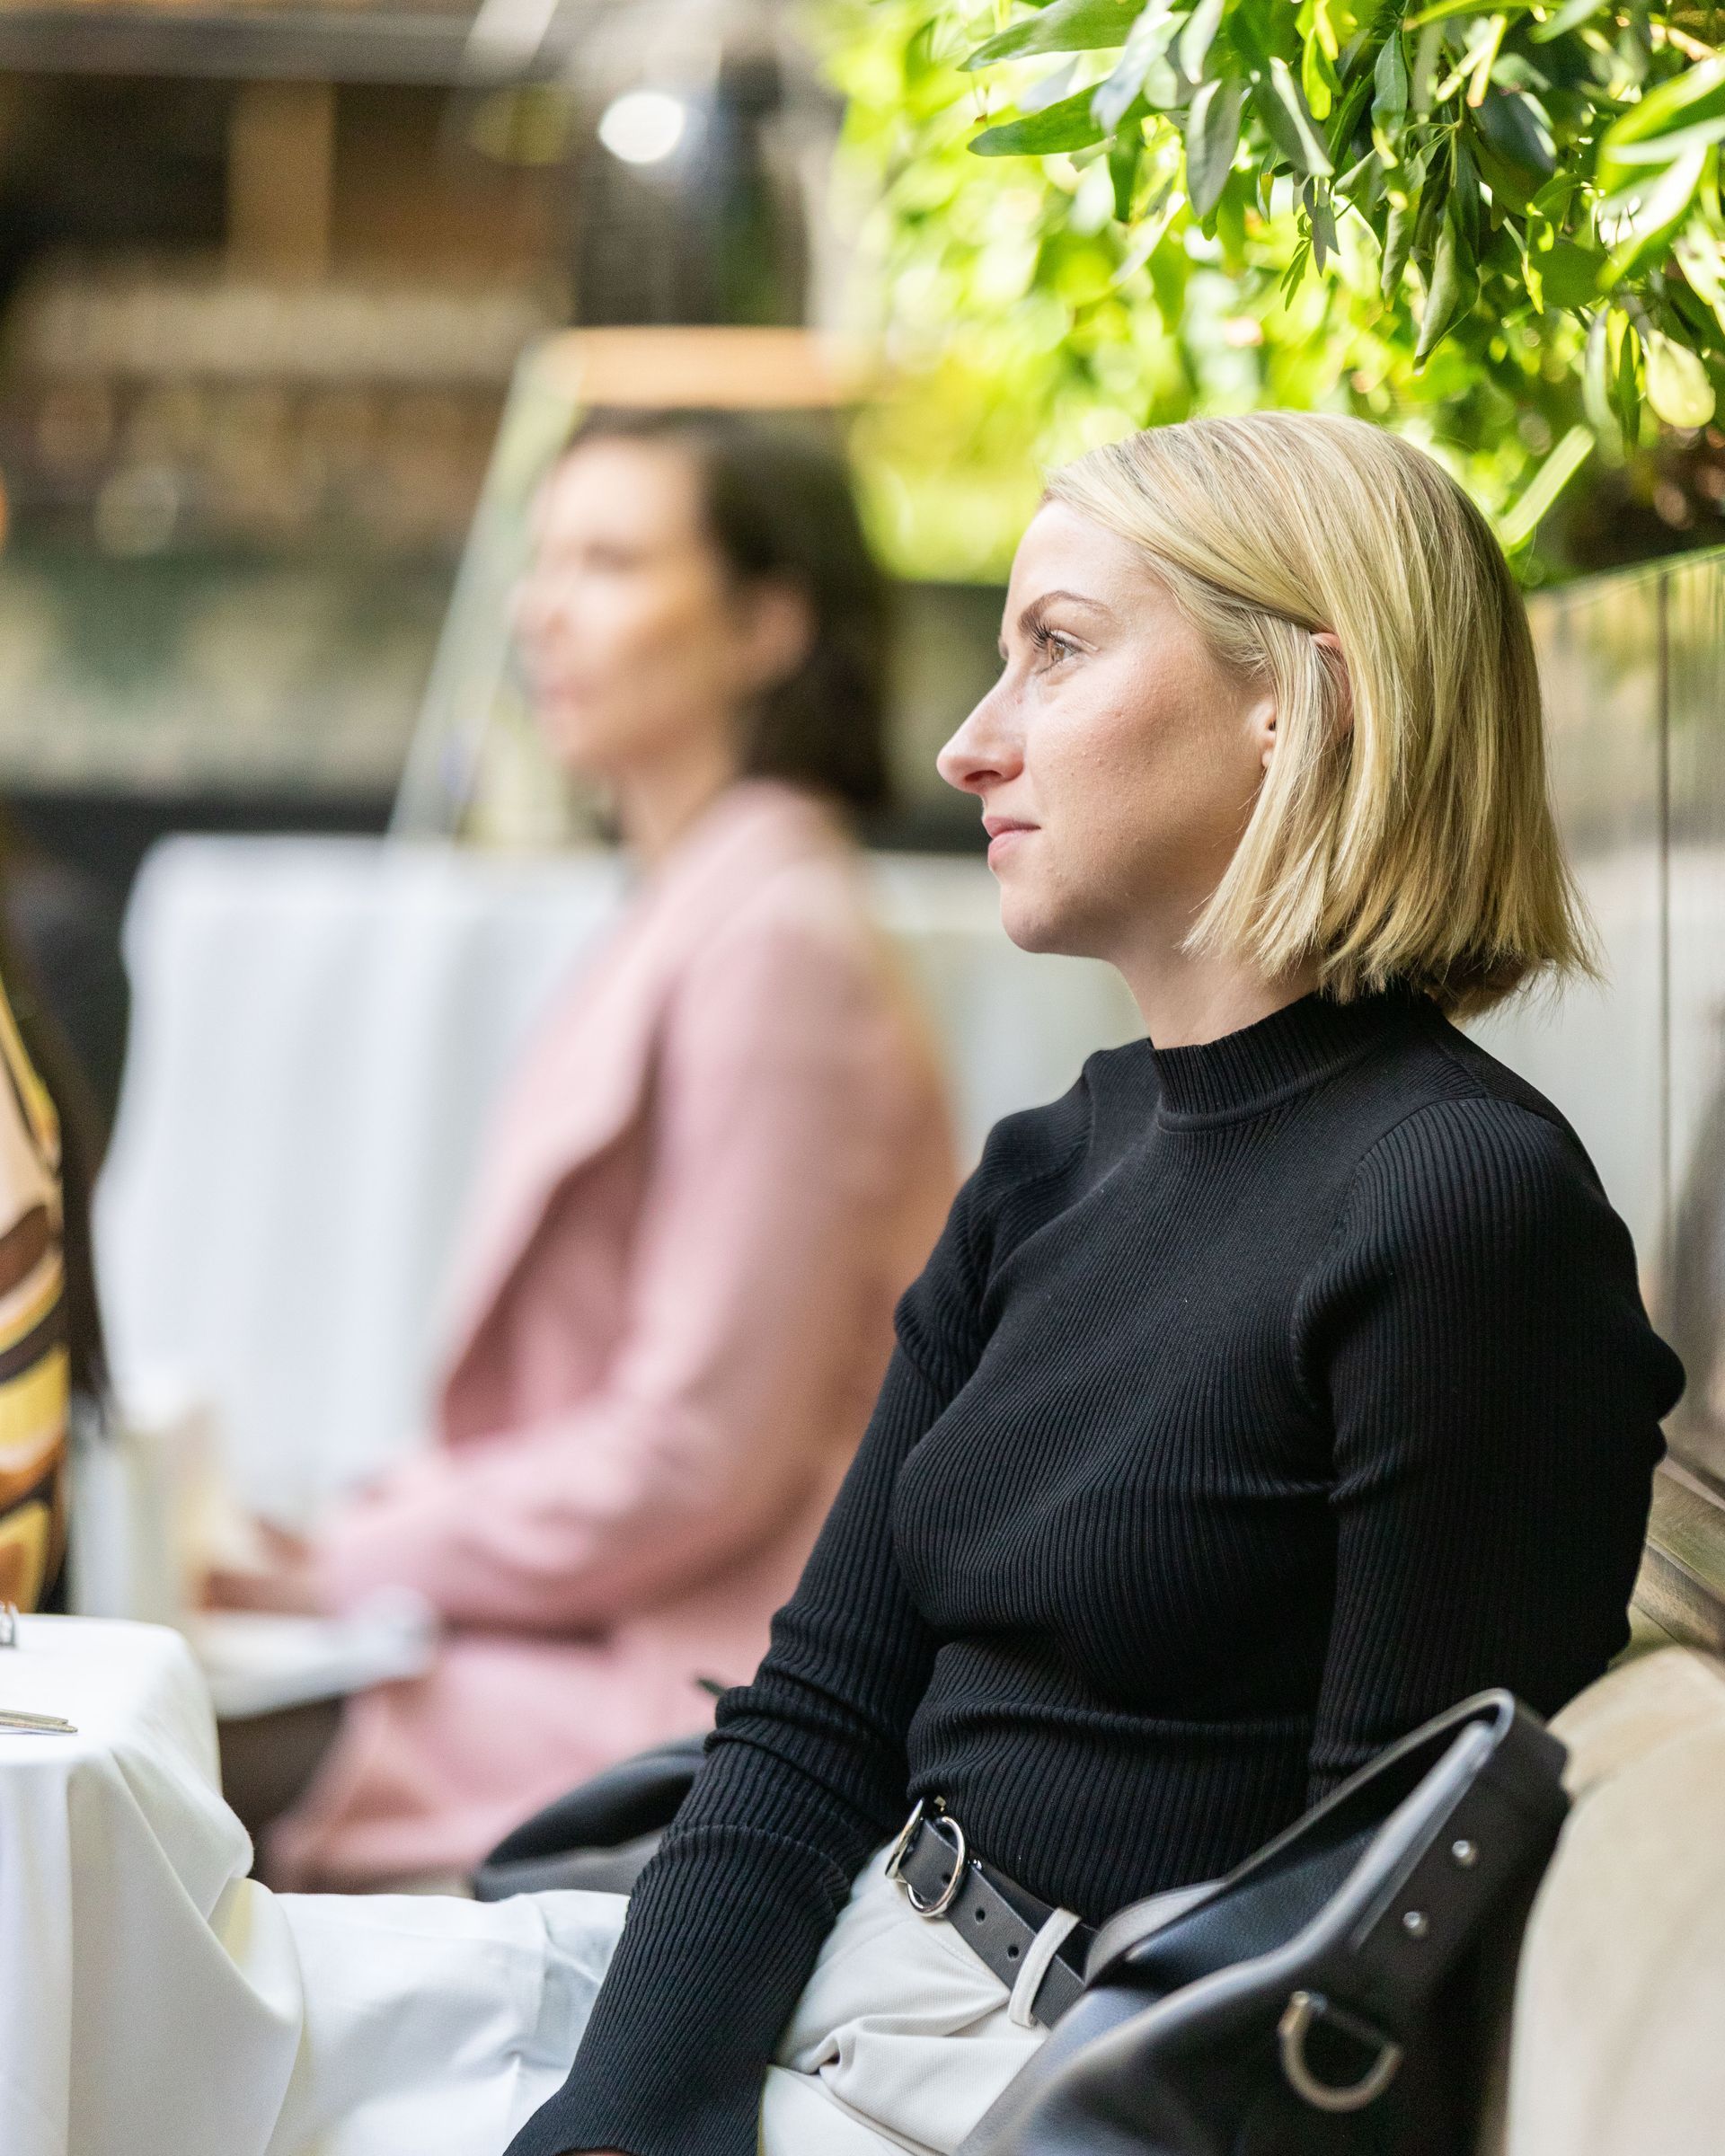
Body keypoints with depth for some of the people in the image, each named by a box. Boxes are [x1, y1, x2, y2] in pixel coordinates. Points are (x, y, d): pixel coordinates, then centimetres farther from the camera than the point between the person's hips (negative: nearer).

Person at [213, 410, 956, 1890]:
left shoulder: (773, 937, -15)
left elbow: (701, 1447, -18)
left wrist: (355, 1560, -10)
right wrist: (412, 1505, 6)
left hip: (695, 1687, -9)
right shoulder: (700, 909, 16)